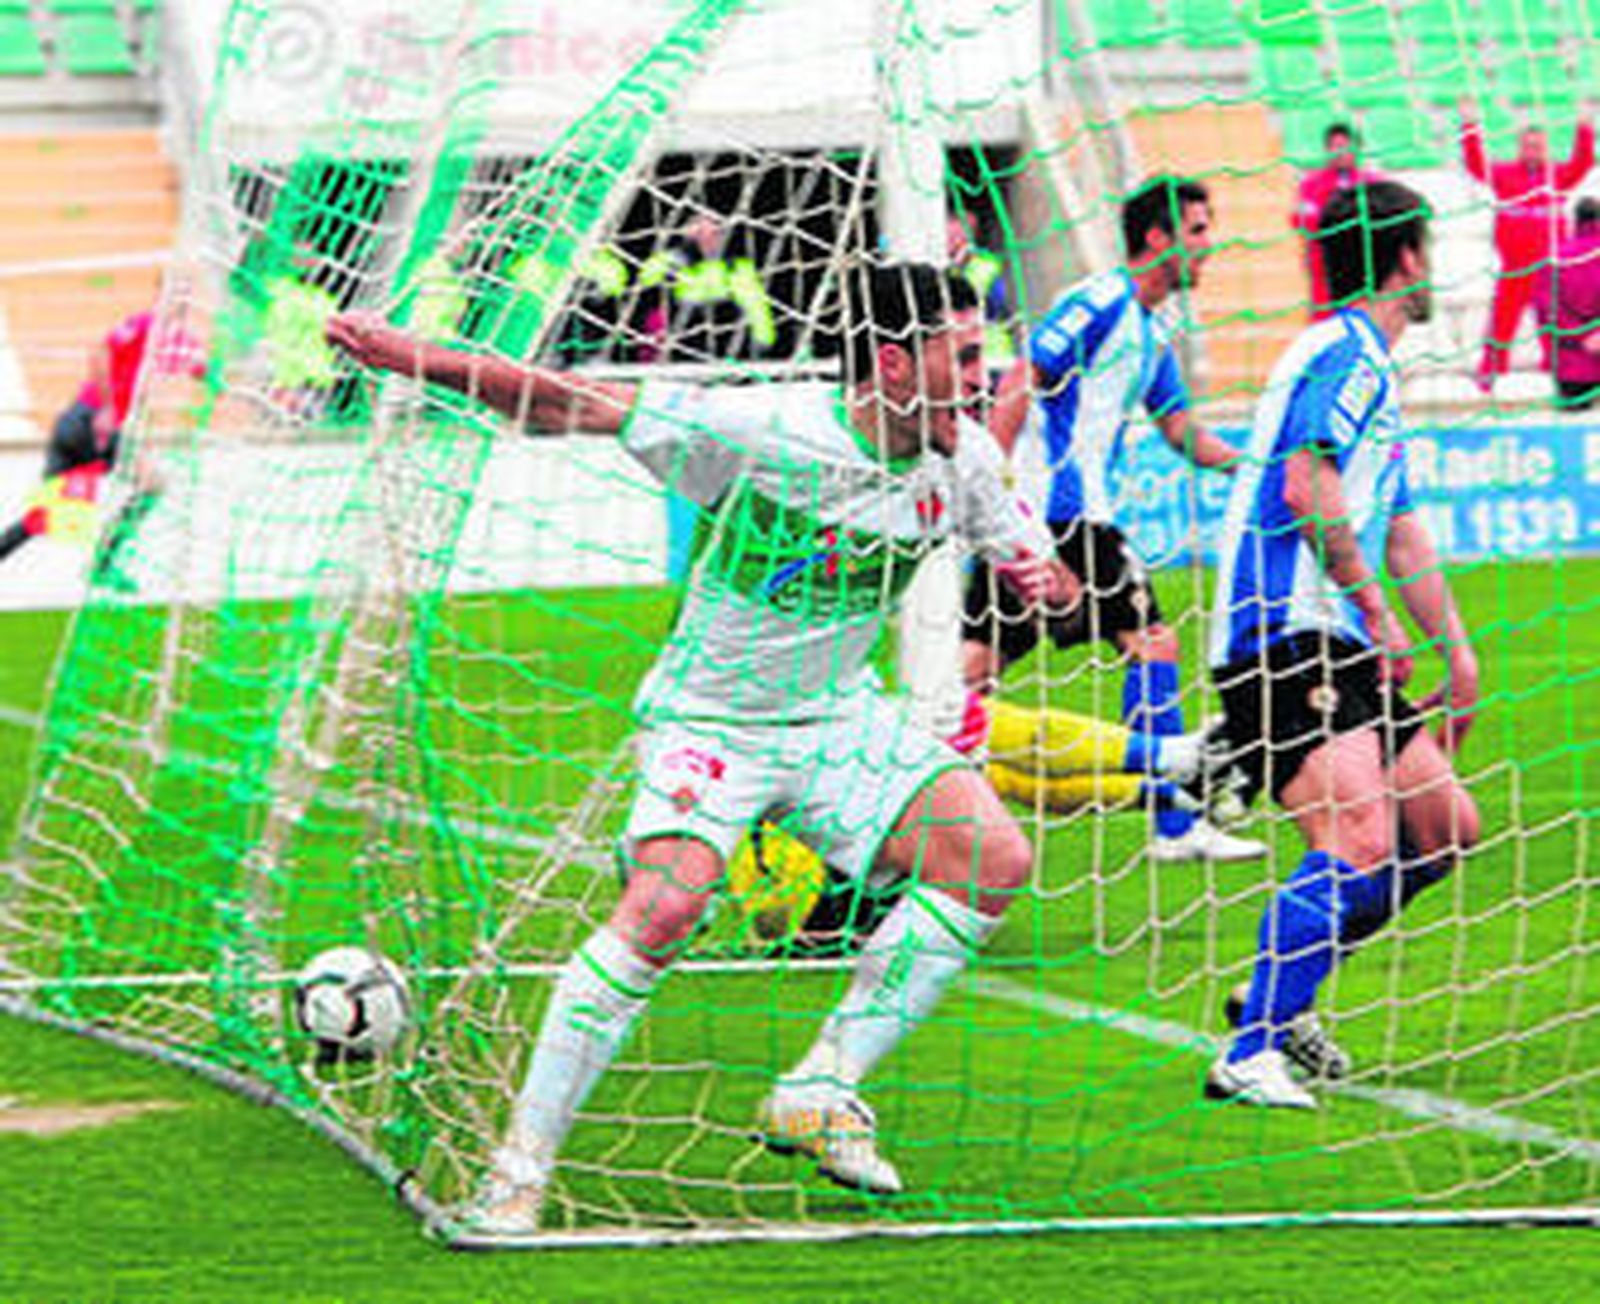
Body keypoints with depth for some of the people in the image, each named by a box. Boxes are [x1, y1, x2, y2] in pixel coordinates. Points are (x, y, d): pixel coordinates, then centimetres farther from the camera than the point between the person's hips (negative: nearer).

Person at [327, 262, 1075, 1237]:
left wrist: (1048, 581, -17)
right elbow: (572, 405, -19)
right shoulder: (762, 432, -22)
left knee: (994, 860, -12)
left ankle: (821, 1091, -3)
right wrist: (418, 359, -26)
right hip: (708, 717, -6)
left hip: (839, 717, 6)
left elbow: (1047, 573, 9)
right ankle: (521, 1168, -17)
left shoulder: (959, 463, -5)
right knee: (668, 905, -28)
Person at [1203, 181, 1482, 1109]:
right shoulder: (1346, 355, -7)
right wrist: (1376, 613, -19)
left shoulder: (1372, 370, 27)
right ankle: (1250, 1056, -27)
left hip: (1335, 649, 10)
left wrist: (1458, 654, 32)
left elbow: (1401, 534, 33)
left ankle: (1280, 993, 16)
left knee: (1446, 827, 10)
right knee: (1360, 840, -24)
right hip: (1283, 640, -10)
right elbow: (1306, 485, -22)